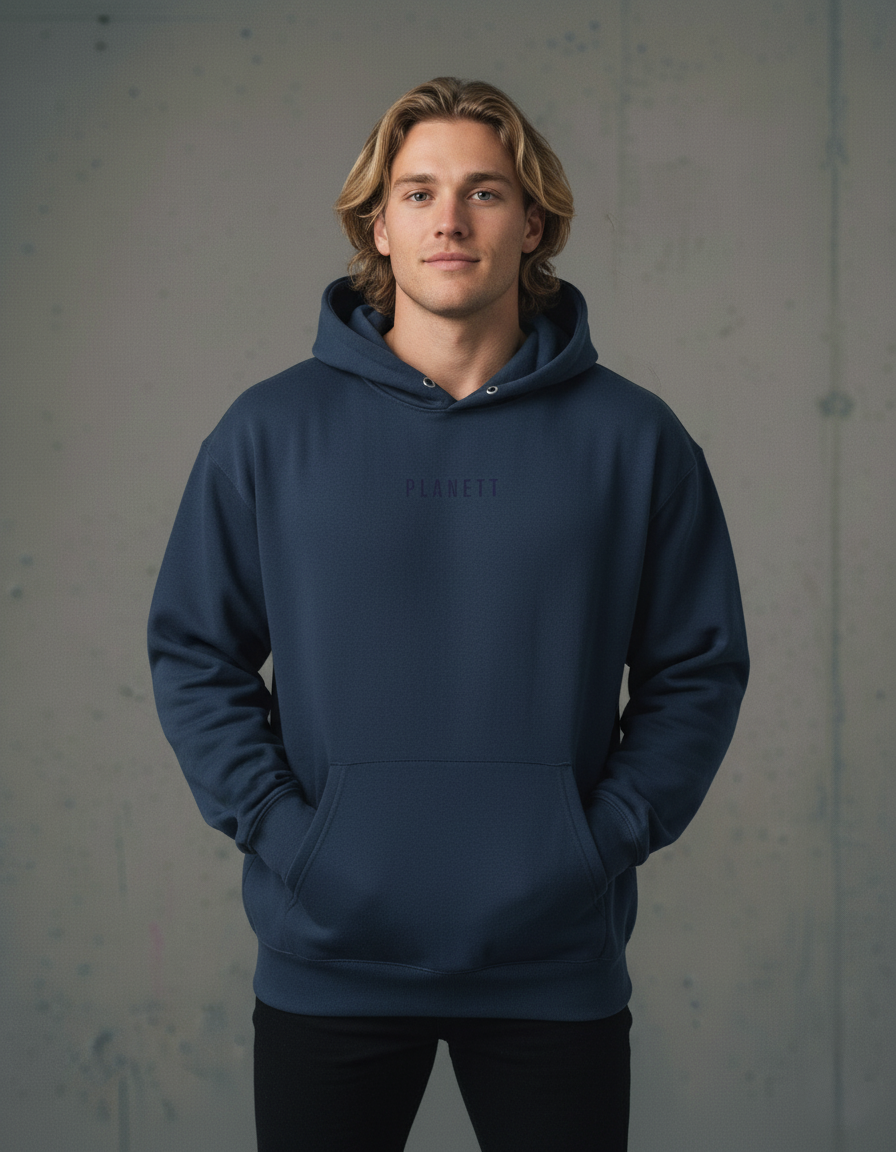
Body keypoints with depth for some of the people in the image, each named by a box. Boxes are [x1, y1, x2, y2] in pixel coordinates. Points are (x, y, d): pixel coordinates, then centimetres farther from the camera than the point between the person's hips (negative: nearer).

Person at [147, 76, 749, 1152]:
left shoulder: (631, 438, 0)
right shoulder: (272, 429, 0)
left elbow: (700, 668, 3)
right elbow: (193, 651, 3)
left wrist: (608, 833, -7)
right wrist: (275, 824, -7)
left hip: (556, 964, 0)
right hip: (326, 956, 0)